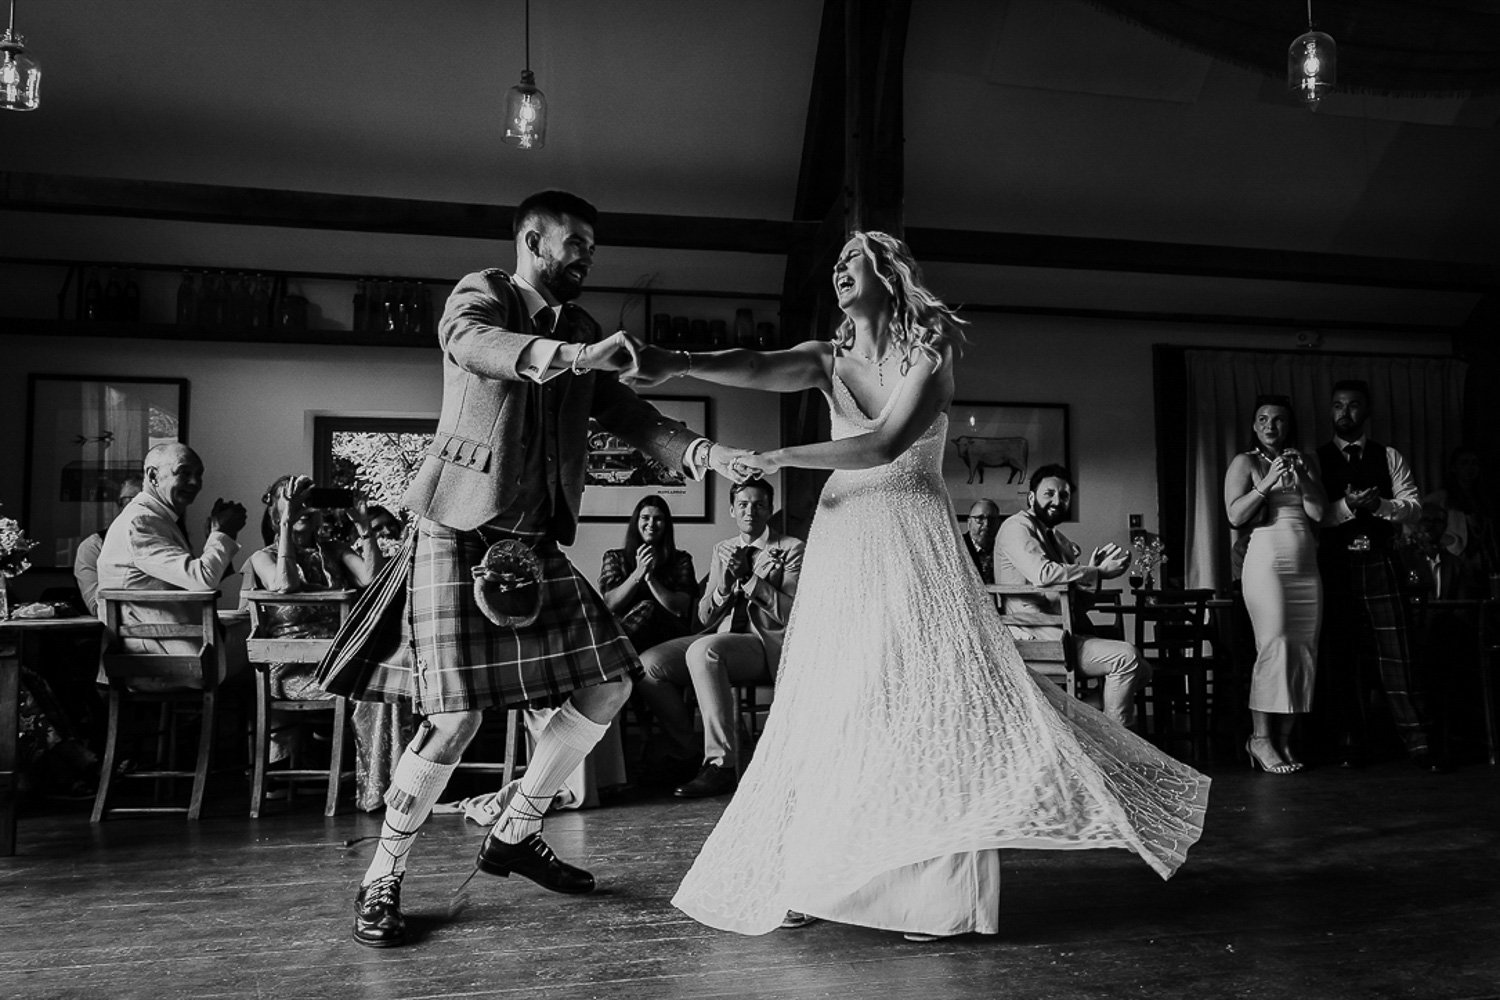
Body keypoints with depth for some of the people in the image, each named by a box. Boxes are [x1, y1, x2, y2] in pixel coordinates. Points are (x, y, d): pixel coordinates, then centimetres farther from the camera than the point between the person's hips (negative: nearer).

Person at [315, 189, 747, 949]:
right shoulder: (482, 293, -2)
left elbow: (628, 416, 9)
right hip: (459, 532, -7)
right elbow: (468, 340, -25)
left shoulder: (583, 332, 16)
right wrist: (567, 356, -43)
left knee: (609, 684, 4)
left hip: (535, 542, 7)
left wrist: (707, 454, -8)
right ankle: (381, 878, 10)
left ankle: (516, 834, 22)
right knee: (457, 716, -12)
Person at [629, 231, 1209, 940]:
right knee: (831, 707, 4)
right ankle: (808, 878, 13)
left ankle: (944, 893, 3)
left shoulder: (930, 354, -2)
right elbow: (757, 368, -11)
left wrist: (782, 458, -15)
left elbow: (886, 444, -16)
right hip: (844, 542, 3)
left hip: (915, 542, -3)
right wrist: (675, 363, -28)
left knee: (930, 695, -5)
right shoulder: (829, 358, 8)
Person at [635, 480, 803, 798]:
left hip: (770, 643, -6)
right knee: (647, 664, -15)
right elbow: (705, 617, 14)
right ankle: (689, 755, -1)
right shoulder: (723, 549, 19)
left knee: (704, 650, -36)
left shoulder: (792, 549, 3)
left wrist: (750, 578, -15)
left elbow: (794, 614, -9)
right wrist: (725, 582, -6)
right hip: (722, 638, 6)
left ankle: (720, 766, -30)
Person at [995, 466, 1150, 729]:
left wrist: (1091, 570, -3)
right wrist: (1098, 572, -13)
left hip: (1064, 633, 9)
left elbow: (1078, 605, 17)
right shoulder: (1017, 527, -5)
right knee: (1125, 656, -17)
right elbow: (1043, 573, -25)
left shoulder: (1058, 539, 20)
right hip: (1035, 637, -9)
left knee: (1142, 669, 4)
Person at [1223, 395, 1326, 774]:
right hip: (1267, 562, -5)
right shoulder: (1245, 462, 5)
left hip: (1307, 566, 5)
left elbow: (1319, 513, 5)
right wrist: (1268, 482, -13)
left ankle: (1284, 739, 4)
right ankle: (1261, 738, -10)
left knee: (1303, 652, 0)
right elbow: (1235, 516, -7)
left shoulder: (1306, 461, 17)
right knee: (1273, 647, -14)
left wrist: (1301, 475, -6)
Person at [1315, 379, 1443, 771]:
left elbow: (1413, 507, 4)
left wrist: (1378, 504, -14)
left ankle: (1417, 740, 2)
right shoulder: (1317, 459, 8)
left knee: (1395, 651, -4)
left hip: (1378, 562, 0)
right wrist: (1347, 505, -15)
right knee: (1341, 654, 3)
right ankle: (1351, 742, 12)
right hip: (1334, 565, 0)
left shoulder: (1389, 457, 11)